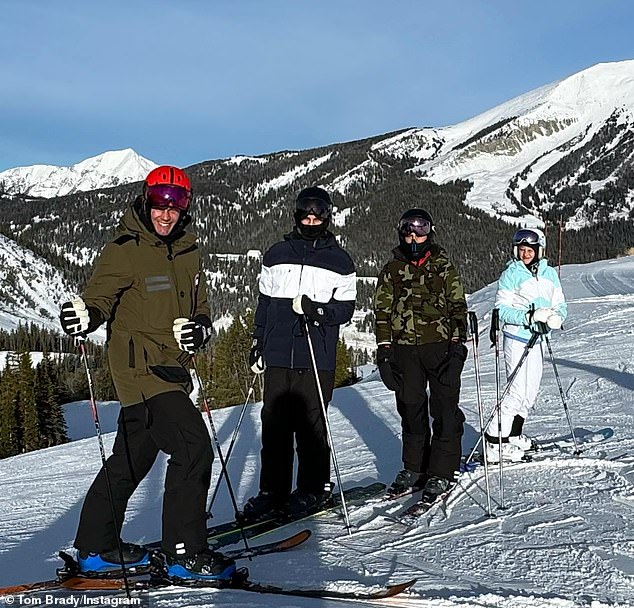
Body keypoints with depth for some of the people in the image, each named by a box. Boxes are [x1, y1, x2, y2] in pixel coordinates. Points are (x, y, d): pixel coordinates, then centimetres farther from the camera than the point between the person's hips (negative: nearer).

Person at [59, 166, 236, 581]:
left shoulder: (188, 252, 12)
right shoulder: (125, 251, -9)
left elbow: (200, 306, 18)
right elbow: (99, 297, -10)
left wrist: (200, 327, -4)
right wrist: (85, 315, -33)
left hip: (171, 368, 8)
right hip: (141, 367, -8)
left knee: (134, 457, 15)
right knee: (194, 446, -15)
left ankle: (96, 546, 28)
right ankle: (186, 552, -6)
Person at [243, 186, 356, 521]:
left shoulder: (339, 261, 5)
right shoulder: (277, 255, 13)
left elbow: (345, 308, 1)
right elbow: (264, 302, 17)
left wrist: (316, 310, -17)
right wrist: (257, 344, 15)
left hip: (317, 360, -3)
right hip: (277, 357, 3)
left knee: (311, 425, -1)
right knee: (274, 424, 4)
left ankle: (314, 488, 14)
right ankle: (272, 490, 13)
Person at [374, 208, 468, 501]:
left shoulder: (444, 267, 6)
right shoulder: (392, 270, 11)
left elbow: (458, 306, 5)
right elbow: (383, 311, 11)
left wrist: (457, 342, -6)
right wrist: (384, 348, 3)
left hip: (440, 345, -2)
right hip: (405, 348, 2)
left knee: (445, 409, -5)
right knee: (411, 408, 7)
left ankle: (442, 472, 1)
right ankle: (414, 468, 19)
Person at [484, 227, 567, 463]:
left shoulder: (550, 274, 8)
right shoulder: (510, 274, -7)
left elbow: (560, 306, 10)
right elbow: (501, 310, -11)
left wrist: (555, 317, -13)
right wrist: (529, 316, -24)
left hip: (538, 338, 6)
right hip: (517, 339, -6)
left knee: (531, 391, 12)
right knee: (519, 392, -12)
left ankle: (513, 436, 27)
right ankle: (494, 443, -7)